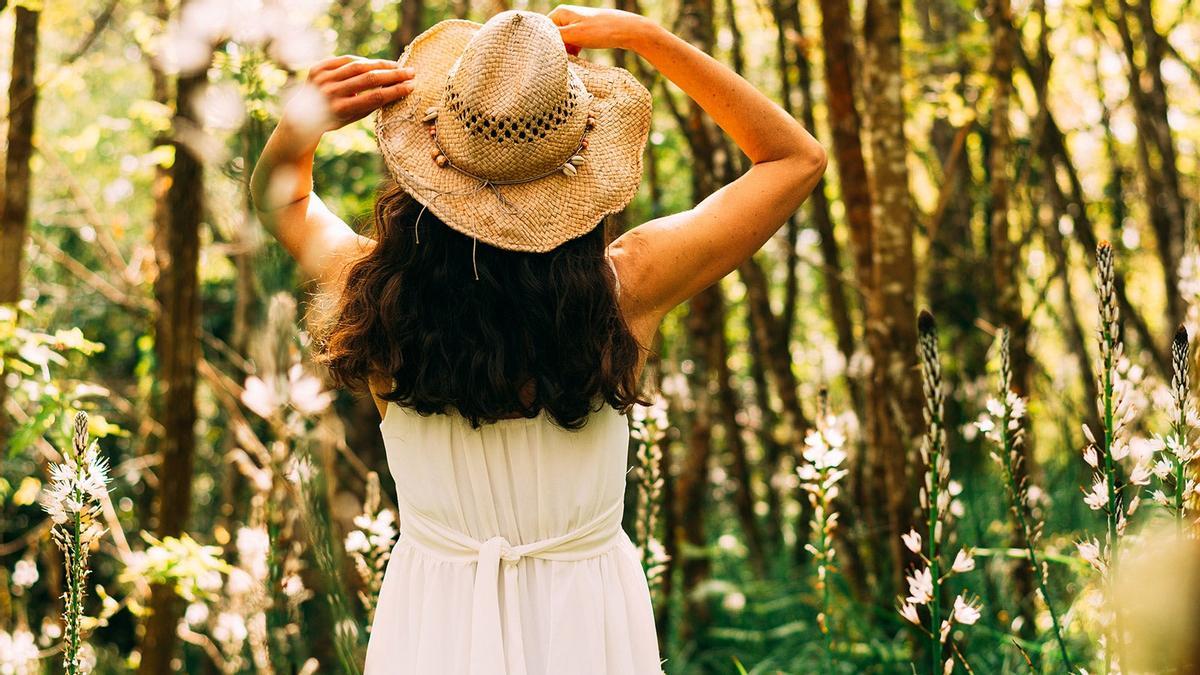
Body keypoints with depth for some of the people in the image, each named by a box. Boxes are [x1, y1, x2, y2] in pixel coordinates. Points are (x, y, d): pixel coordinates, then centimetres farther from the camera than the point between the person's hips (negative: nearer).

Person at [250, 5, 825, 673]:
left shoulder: (376, 291, -17)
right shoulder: (626, 285, -21)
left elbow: (278, 193, 9)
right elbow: (798, 156, -4)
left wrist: (305, 120, -12)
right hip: (587, 619, -1)